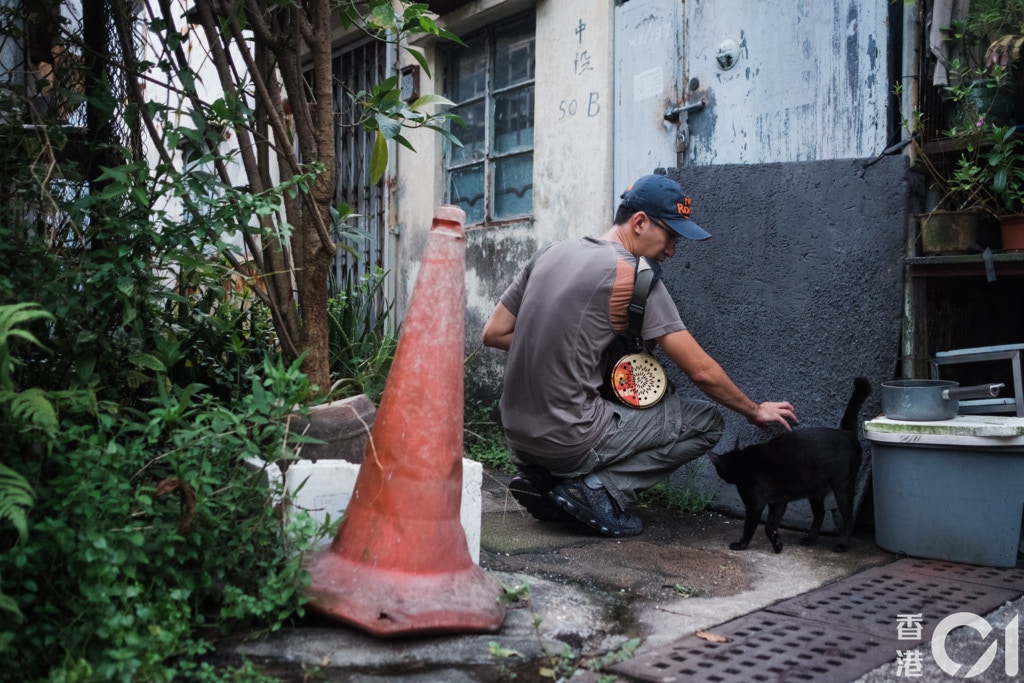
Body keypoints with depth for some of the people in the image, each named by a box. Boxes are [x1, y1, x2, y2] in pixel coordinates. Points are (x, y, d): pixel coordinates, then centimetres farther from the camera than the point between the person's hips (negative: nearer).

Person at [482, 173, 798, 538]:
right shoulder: (634, 278, -10)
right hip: (569, 441, -7)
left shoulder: (550, 253, 9)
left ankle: (542, 478, 14)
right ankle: (599, 489, -5)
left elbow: (493, 333, 11)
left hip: (517, 435, 7)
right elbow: (702, 372, -7)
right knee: (707, 421, 4)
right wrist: (754, 410, 10)